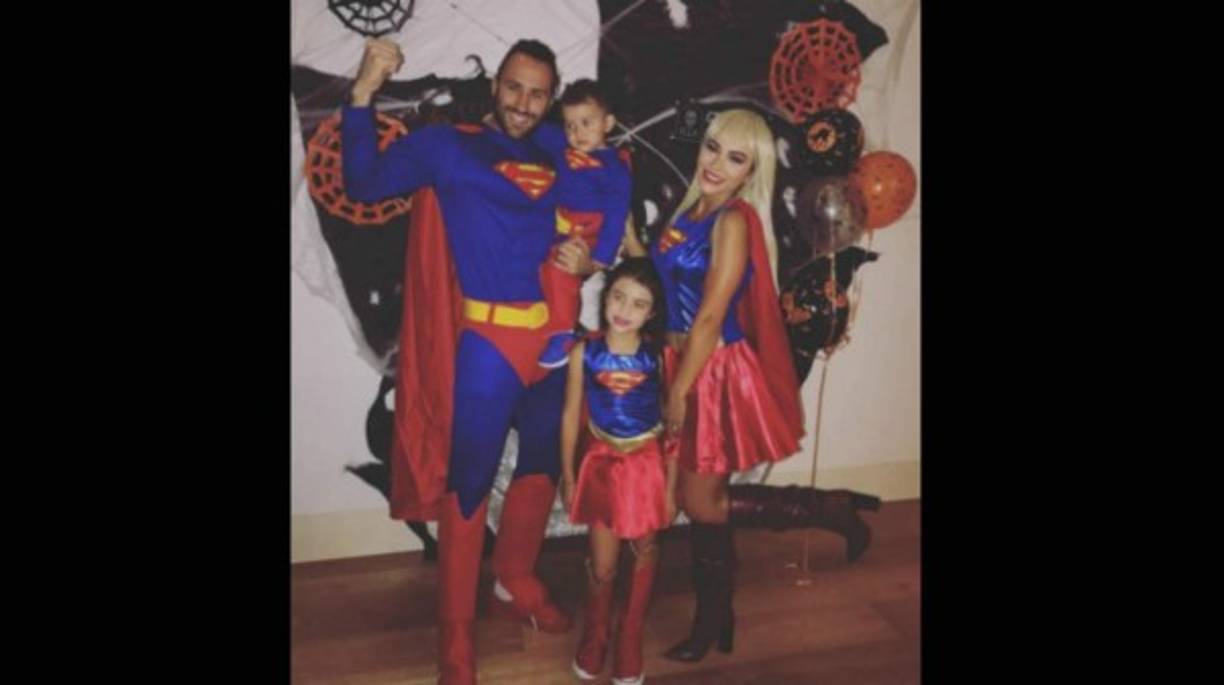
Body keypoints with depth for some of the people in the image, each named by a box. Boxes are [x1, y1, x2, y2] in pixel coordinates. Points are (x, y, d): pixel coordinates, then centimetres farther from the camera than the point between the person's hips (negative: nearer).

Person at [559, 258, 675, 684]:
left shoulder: (658, 356, -14)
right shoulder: (585, 352, -13)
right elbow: (571, 415, -3)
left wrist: (671, 484, -5)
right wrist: (568, 476, 1)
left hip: (648, 461, 0)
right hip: (603, 461, 0)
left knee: (645, 553, 15)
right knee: (602, 566, 6)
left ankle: (630, 638, 38)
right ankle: (595, 633, 37)